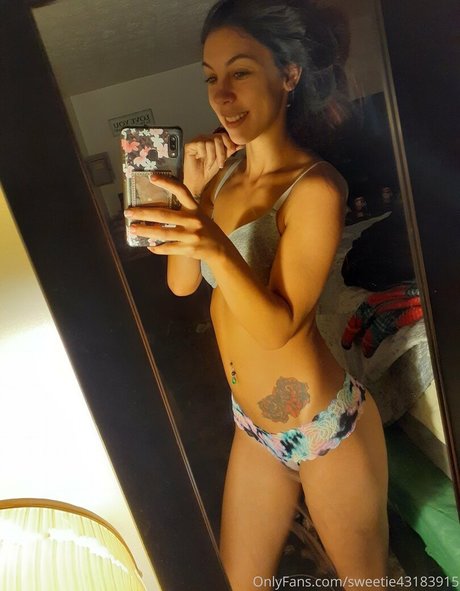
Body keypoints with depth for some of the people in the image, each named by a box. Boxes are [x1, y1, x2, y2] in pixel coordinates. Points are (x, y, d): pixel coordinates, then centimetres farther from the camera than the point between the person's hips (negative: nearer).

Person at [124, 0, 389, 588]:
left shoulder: (314, 186, -18)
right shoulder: (224, 171, 2)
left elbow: (279, 326, -23)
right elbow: (182, 283, -2)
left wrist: (217, 248, -39)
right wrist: (192, 190, -13)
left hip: (324, 429, -5)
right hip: (254, 426, 6)